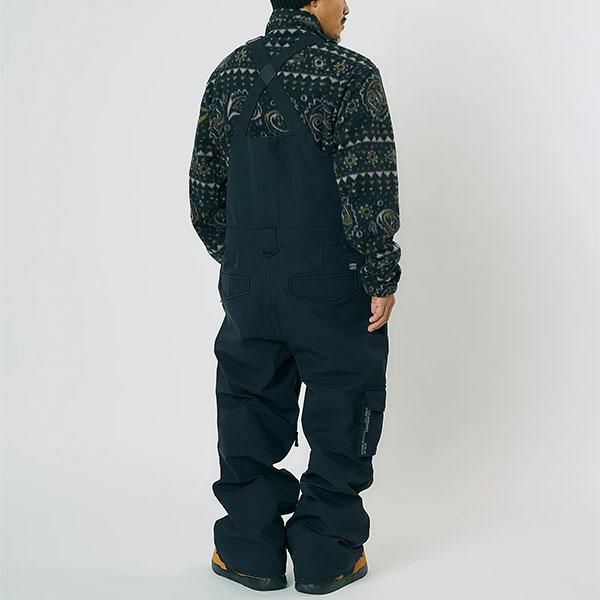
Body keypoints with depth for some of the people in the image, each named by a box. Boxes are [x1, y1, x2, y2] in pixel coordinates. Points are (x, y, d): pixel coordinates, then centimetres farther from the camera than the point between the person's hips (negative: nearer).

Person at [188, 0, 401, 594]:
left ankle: (249, 550, 25)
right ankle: (325, 556, 20)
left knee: (248, 407, 17)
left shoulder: (229, 73, 4)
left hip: (248, 282, 5)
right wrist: (382, 278, -8)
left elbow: (204, 186, 9)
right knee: (340, 412, 11)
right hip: (333, 284, -4)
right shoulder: (351, 74, -12)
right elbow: (370, 190, -18)